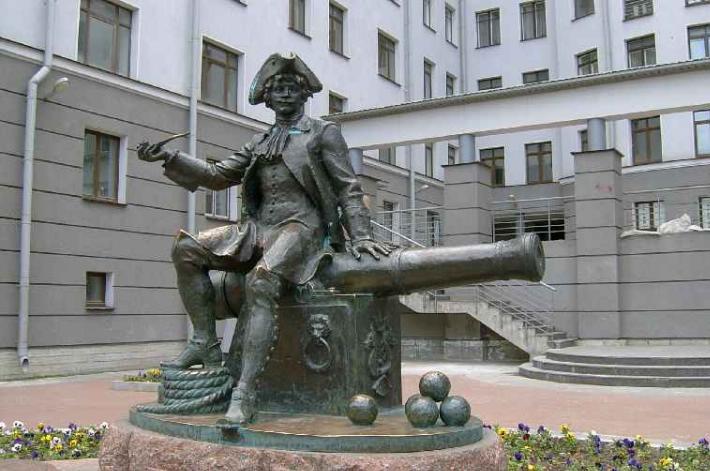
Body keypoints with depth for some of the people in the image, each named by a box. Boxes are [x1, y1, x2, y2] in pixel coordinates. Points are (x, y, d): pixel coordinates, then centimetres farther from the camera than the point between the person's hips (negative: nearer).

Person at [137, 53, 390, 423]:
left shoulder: (323, 132, 9)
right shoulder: (259, 143, 23)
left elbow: (348, 188, 4)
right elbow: (219, 175, 17)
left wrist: (360, 235, -8)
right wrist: (169, 158, 6)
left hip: (301, 226, -6)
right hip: (259, 227, 6)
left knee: (261, 282, -34)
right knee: (186, 250, -12)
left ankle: (245, 393, -34)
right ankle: (206, 344, -7)